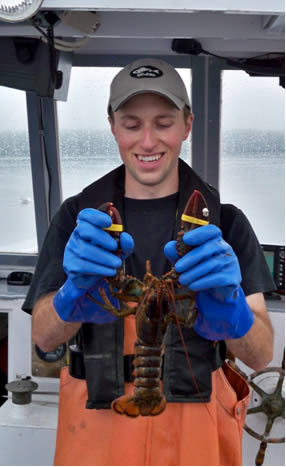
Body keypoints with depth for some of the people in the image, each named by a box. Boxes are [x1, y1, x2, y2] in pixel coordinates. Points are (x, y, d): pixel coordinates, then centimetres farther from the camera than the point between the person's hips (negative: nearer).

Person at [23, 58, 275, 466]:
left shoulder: (224, 222, -7)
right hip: (97, 426, 1)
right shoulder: (78, 216, -4)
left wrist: (226, 303, -32)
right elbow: (45, 338, -9)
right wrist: (78, 289, -29)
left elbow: (261, 355, -11)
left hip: (196, 427, 0)